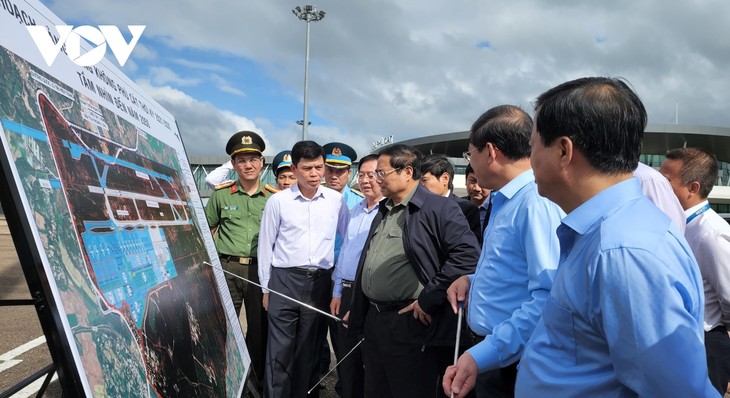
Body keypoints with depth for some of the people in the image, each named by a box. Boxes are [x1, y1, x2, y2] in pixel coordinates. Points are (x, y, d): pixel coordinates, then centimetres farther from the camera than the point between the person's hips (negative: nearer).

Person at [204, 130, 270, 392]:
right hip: (227, 269, 0)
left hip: (261, 270, 0)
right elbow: (207, 230, 13)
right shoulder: (221, 194, 3)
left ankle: (257, 383, 25)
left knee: (260, 329, 9)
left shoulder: (272, 197, 3)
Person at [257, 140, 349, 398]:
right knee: (280, 349, 0)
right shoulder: (278, 201, -2)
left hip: (319, 280, 2)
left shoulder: (336, 200, 2)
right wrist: (266, 287, 5)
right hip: (285, 279, -2)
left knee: (307, 347, 13)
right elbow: (265, 245, 3)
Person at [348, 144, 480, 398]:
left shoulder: (439, 208, -11)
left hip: (410, 324, -8)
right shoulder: (383, 212, 16)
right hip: (373, 321, 8)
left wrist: (428, 298, -19)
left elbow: (468, 254, -22)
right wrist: (357, 311, 21)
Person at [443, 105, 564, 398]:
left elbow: (548, 297, -30)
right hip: (489, 355, 9)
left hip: (513, 364, -9)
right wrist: (473, 281, 5)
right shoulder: (504, 202, 11)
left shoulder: (537, 203, -21)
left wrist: (483, 355, -30)